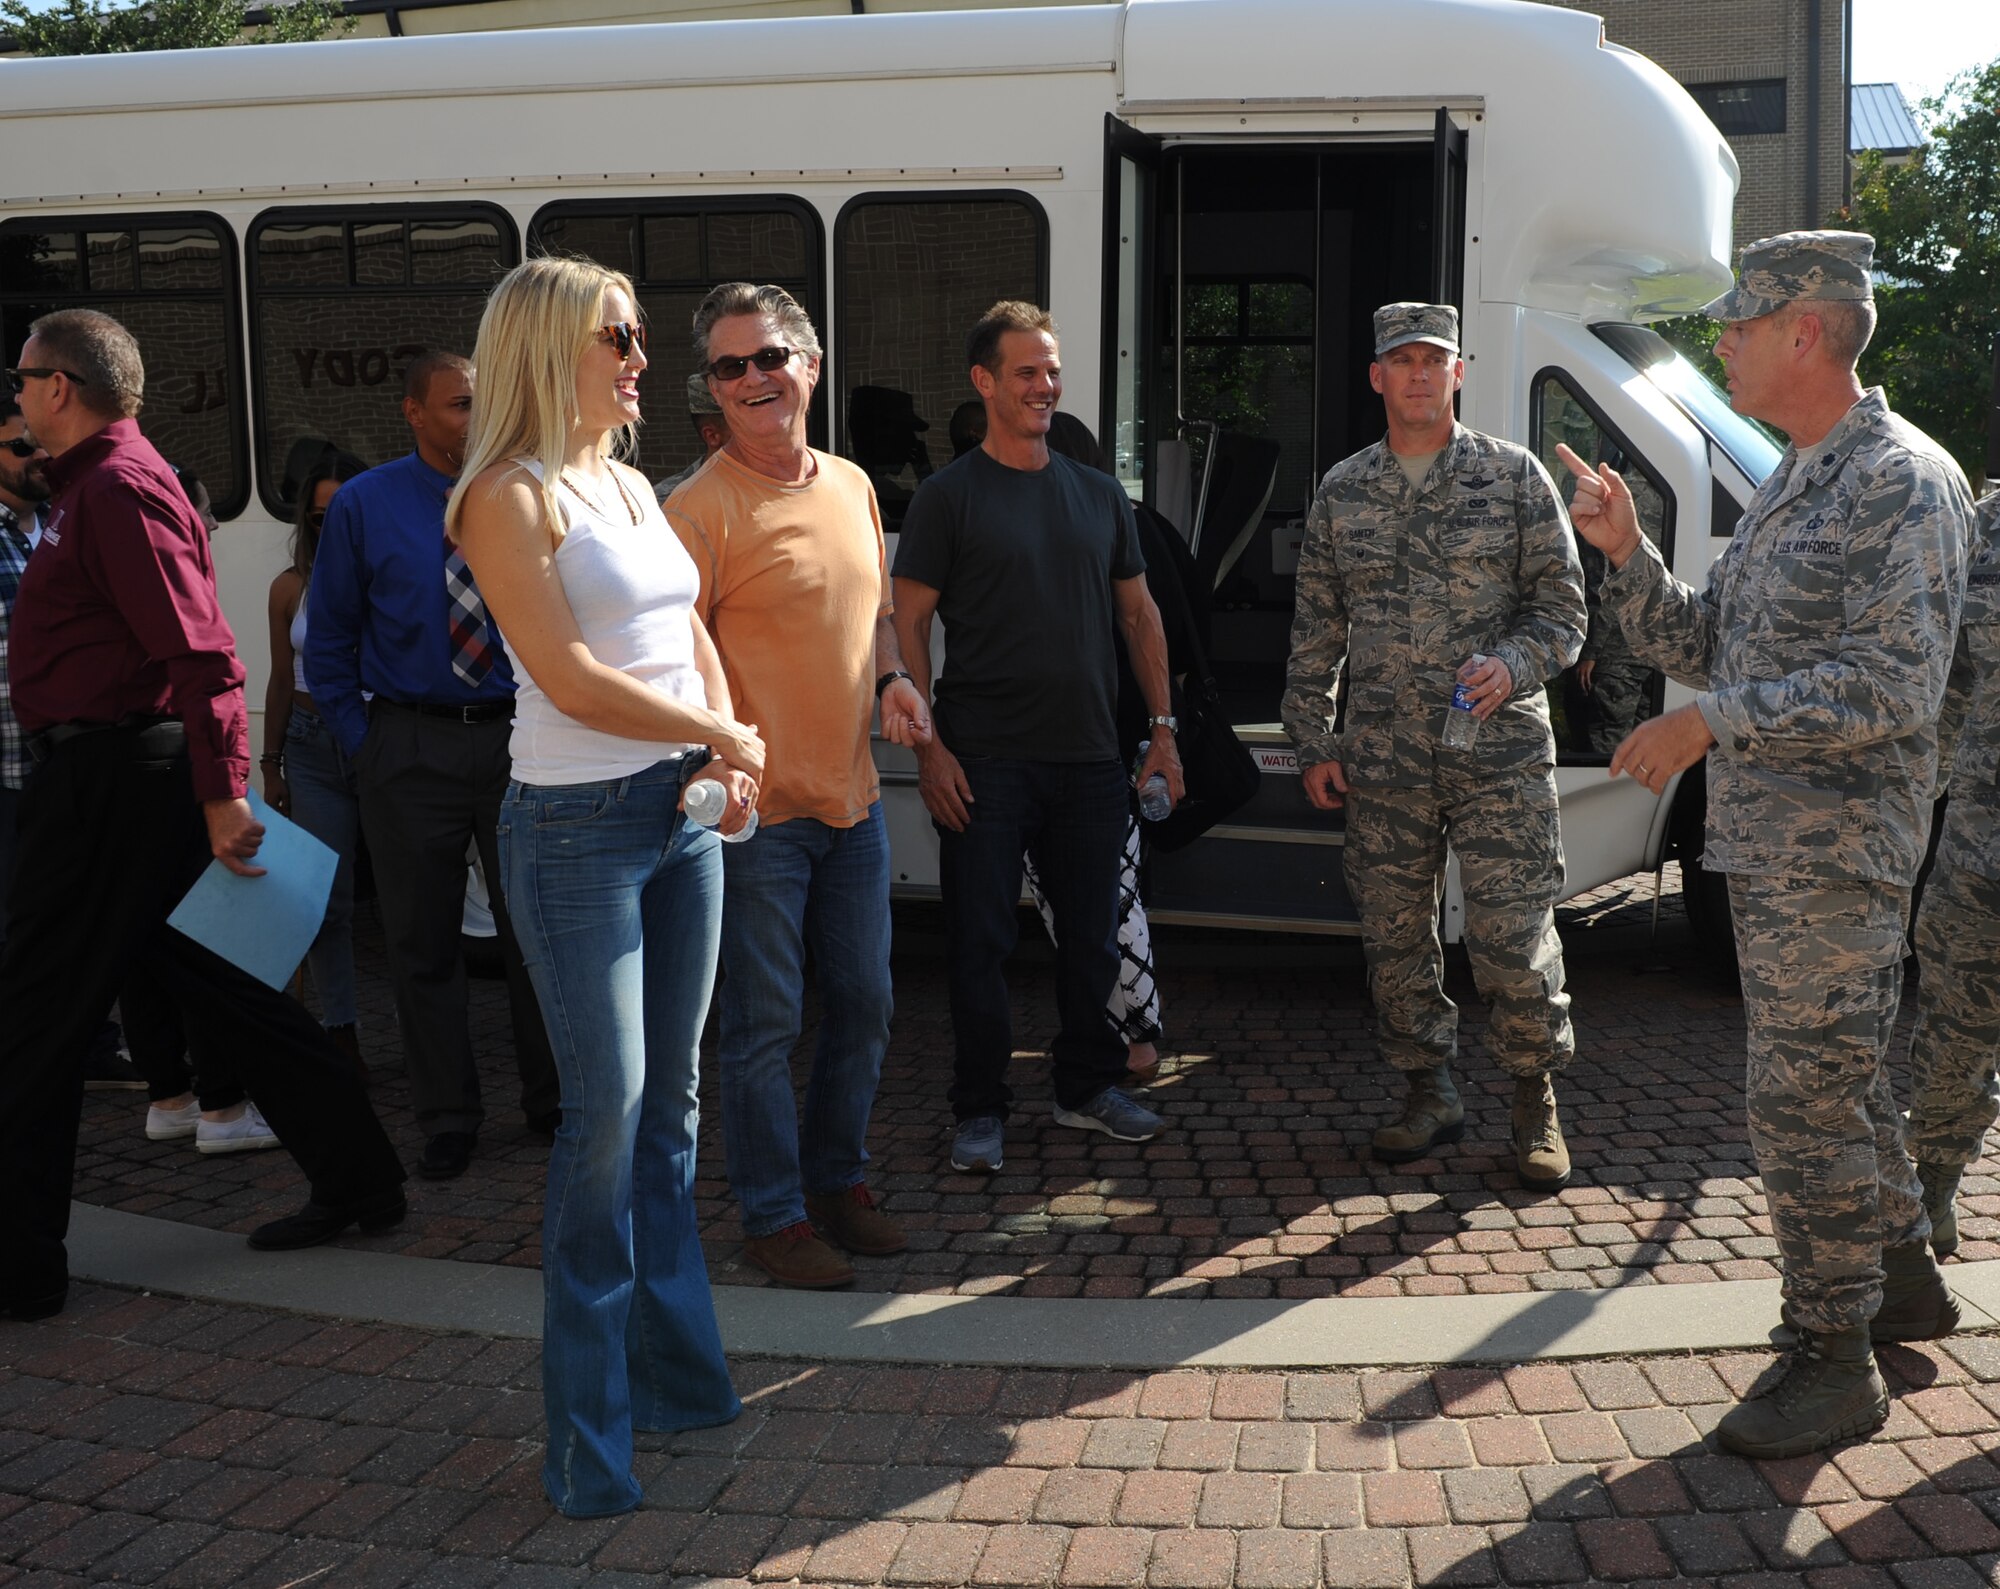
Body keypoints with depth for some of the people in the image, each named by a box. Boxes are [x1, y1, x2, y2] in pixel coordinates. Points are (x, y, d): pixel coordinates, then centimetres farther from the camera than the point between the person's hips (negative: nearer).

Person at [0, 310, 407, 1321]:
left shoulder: (116, 490, -15)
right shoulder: (97, 483, 18)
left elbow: (201, 653, -23)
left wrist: (221, 794, -26)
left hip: (112, 776, -10)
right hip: (114, 772, 10)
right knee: (208, 980, 15)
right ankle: (357, 1177, 21)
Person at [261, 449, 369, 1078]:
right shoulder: (291, 588, 9)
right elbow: (281, 681, 15)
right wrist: (271, 765, 14)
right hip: (313, 748, 3)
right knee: (328, 899, 4)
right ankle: (341, 1033, 13)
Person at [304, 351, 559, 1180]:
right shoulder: (363, 506, -1)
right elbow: (329, 639, 5)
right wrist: (361, 741, -1)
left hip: (519, 739, 0)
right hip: (412, 751, 0)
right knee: (422, 941, 7)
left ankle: (551, 1100, 26)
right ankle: (447, 1119, 20)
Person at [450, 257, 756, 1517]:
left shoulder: (632, 487, 14)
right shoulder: (511, 496, -10)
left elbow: (692, 633, 17)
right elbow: (572, 677, -17)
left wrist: (728, 753, -1)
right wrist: (724, 736, -9)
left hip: (684, 815, 8)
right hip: (580, 829, -8)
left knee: (670, 1099, 12)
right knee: (607, 1109, -6)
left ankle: (677, 1367, 25)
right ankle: (590, 1429, 7)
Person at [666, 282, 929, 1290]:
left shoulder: (851, 486, 9)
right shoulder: (703, 509, -13)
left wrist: (891, 679, 2)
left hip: (852, 798, 7)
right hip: (756, 809, -7)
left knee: (864, 1006, 16)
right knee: (764, 1024, 3)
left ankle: (838, 1178, 34)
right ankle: (772, 1216, 18)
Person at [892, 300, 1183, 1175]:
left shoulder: (1099, 495, 12)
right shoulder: (949, 496, -2)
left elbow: (1139, 613, 18)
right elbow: (908, 625, -4)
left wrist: (1162, 726, 11)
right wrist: (928, 747, -12)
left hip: (1089, 758, 4)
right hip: (985, 761, -4)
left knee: (1092, 933, 12)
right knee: (981, 938, 1)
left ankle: (1088, 1086, 27)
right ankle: (980, 1110, 12)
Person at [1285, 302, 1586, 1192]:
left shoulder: (1514, 476, 3)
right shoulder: (1341, 492, 11)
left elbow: (1562, 609, 3)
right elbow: (1315, 629, 14)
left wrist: (1512, 666, -17)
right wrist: (1312, 741, 9)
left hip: (1498, 753, -3)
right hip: (1381, 762, 3)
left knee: (1513, 937, -4)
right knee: (1394, 936, 7)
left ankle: (1536, 1105, 14)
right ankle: (1428, 1093, 24)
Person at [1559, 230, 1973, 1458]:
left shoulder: (1902, 483, -15)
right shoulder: (1793, 487, 16)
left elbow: (1895, 689, -24)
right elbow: (1700, 647, 16)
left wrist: (1712, 724, -23)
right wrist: (1627, 552, 1)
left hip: (1832, 849, -10)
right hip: (1769, 840, 10)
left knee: (1804, 1093, -5)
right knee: (1842, 1075, 20)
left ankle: (1837, 1362, 5)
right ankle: (1907, 1281, 36)